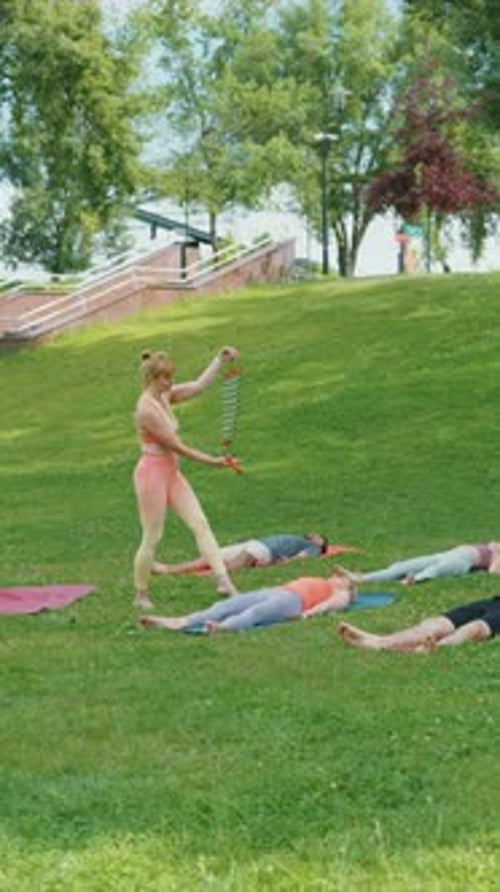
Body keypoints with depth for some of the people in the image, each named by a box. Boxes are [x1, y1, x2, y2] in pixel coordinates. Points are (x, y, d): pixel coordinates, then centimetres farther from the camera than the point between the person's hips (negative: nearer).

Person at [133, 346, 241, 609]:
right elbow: (177, 446, -19)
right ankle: (141, 595, 14)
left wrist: (220, 360, 0)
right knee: (152, 538, 0)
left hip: (172, 471, 9)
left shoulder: (165, 397, 5)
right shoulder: (147, 409, -20)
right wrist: (212, 461, -14)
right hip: (153, 472, -9)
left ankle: (223, 580, -4)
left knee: (200, 524, 0)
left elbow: (199, 385, 8)